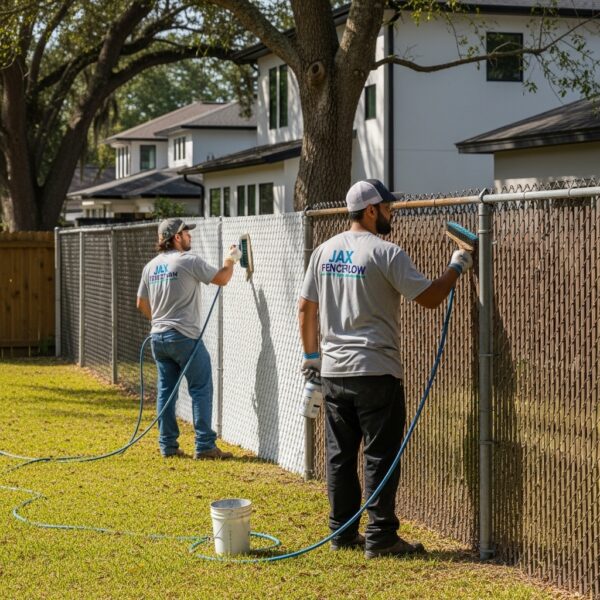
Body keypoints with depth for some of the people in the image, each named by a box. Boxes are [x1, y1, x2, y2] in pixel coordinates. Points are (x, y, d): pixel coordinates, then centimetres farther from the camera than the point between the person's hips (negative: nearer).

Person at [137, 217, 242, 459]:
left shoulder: (151, 266, 11)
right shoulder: (188, 261, -11)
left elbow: (142, 303, 18)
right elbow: (221, 278, -4)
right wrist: (231, 260, 13)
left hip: (158, 337, 7)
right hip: (184, 337, -7)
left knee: (166, 391, 10)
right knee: (201, 389, -2)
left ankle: (168, 445, 12)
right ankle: (204, 446, -4)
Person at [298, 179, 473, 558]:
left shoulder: (324, 252, 8)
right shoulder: (386, 253, -12)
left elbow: (306, 307, 11)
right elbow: (429, 297, -11)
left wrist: (311, 355, 20)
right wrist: (457, 268, 4)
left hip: (333, 371, 6)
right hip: (376, 371, -6)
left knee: (340, 454, 12)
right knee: (381, 456, 1)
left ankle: (342, 532, 18)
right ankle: (380, 537, 3)